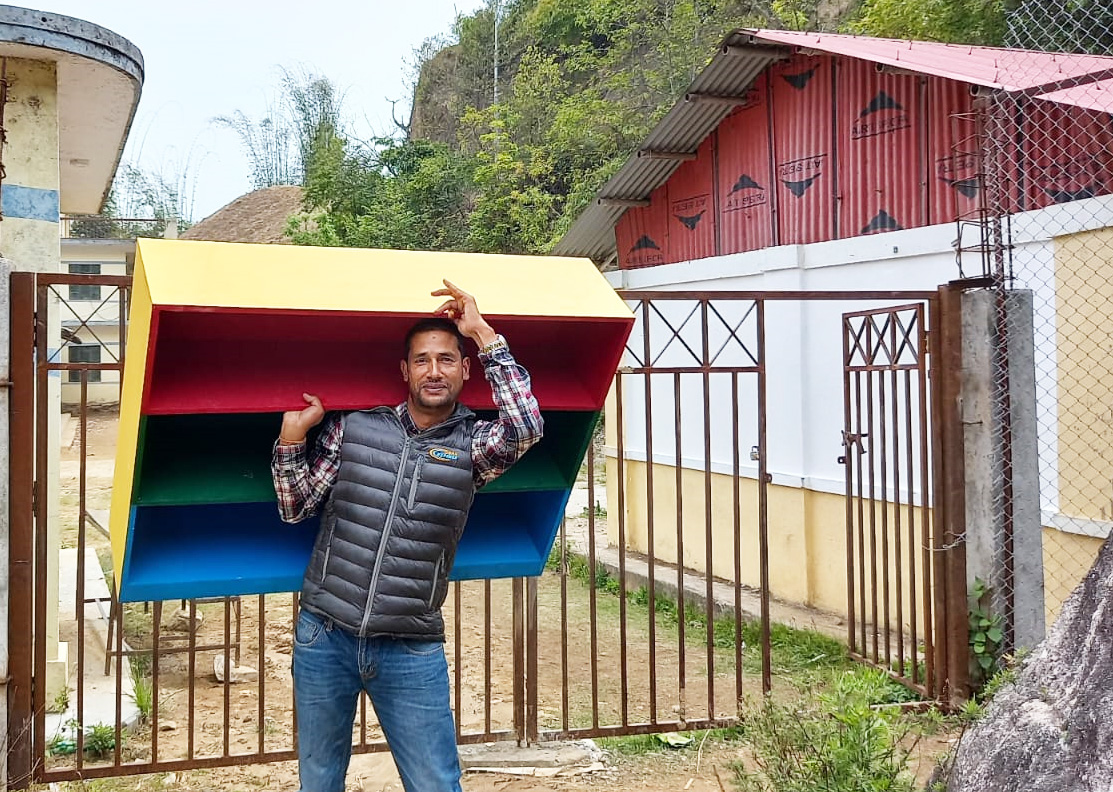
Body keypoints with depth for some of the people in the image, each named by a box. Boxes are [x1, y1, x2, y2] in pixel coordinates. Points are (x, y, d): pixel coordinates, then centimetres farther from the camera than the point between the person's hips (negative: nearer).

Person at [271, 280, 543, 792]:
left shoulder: (472, 444, 0)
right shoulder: (352, 427, 3)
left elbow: (526, 427, -22)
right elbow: (294, 509, 7)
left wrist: (482, 332, -17)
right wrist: (293, 433, -6)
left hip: (411, 651, -1)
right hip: (324, 636, 2)